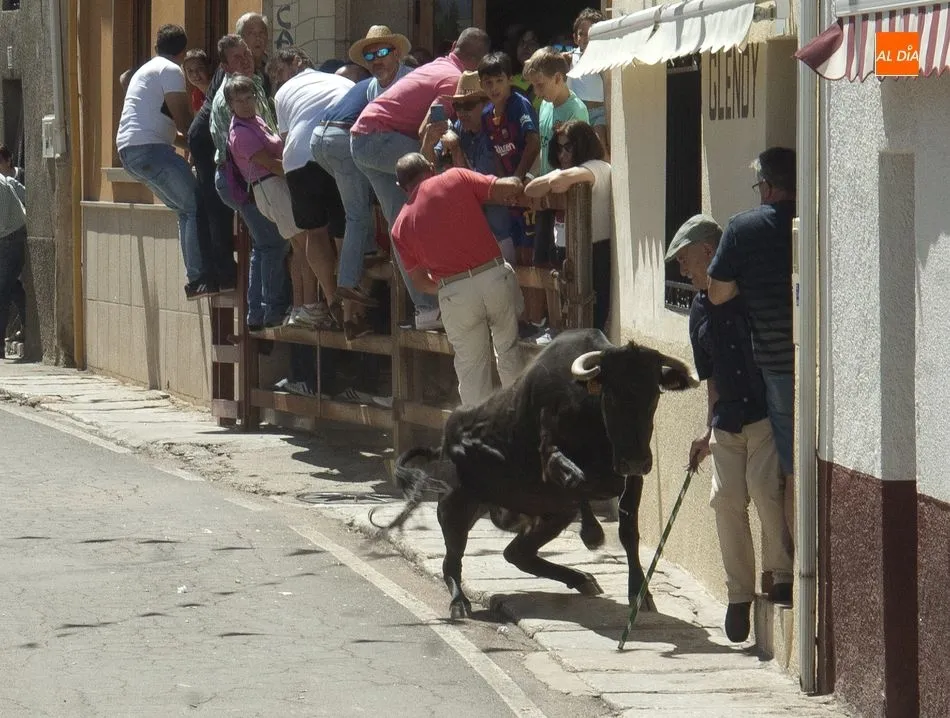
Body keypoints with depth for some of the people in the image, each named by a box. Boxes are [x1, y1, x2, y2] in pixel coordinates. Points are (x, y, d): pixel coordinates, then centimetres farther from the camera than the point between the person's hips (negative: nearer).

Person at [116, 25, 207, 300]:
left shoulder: (148, 70, 27)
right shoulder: (171, 71, -3)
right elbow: (182, 119, -8)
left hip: (129, 150, 10)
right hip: (150, 147, -10)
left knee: (186, 209, 12)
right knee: (196, 207, -11)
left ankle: (195, 277, 6)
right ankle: (197, 279, -18)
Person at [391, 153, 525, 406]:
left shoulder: (401, 225, 10)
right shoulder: (456, 179, 3)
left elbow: (419, 280, 15)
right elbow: (510, 187, -3)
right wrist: (516, 183, 20)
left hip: (455, 294, 0)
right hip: (495, 276, 0)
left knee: (471, 368, 13)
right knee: (508, 351, 19)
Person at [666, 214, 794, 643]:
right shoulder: (700, 311, 14)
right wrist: (710, 431, 19)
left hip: (768, 412, -6)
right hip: (728, 422, 6)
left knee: (764, 486, -20)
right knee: (726, 499, -1)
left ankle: (781, 574, -3)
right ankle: (739, 595, 9)